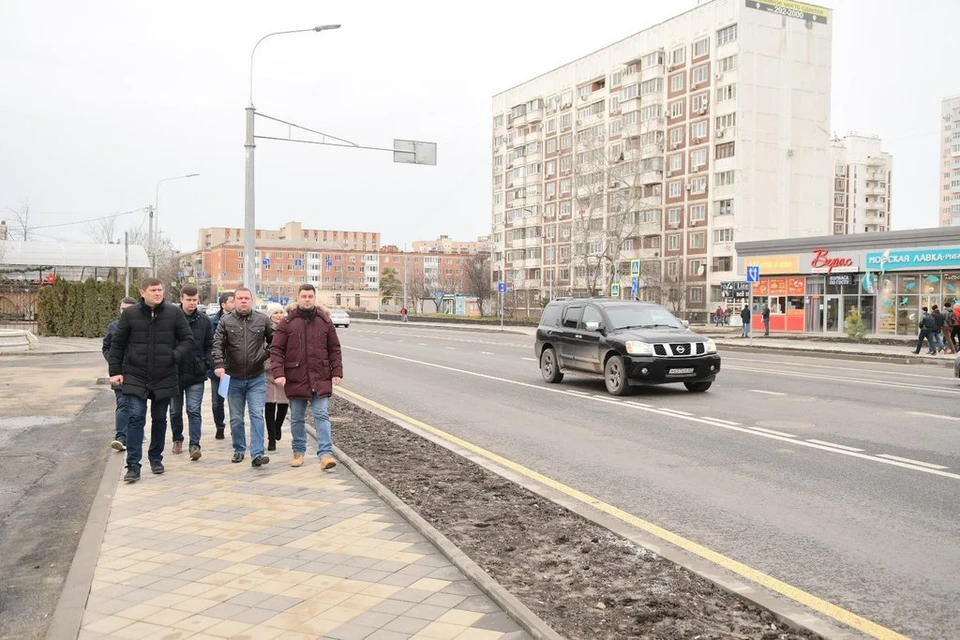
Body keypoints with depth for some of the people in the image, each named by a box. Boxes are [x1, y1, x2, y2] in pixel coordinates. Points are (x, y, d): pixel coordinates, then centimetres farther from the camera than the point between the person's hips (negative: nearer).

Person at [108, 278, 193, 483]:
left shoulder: (174, 313, -2)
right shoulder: (130, 314, -2)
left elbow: (188, 339, 3)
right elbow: (117, 344, 5)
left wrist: (175, 356, -14)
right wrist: (115, 371, 1)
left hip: (164, 378, 1)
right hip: (135, 377, -1)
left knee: (160, 419, 13)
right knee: (136, 418, -8)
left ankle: (156, 458, 30)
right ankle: (133, 465, -5)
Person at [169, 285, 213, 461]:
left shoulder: (204, 321, 4)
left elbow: (209, 346, 9)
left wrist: (207, 364, -4)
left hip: (196, 374, 0)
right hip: (174, 373, 0)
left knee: (194, 411, -4)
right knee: (175, 411, 14)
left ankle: (195, 445, -4)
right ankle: (177, 439, 32)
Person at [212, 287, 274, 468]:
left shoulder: (262, 320, 1)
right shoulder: (225, 321, 0)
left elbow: (274, 341, 12)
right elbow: (217, 344, -8)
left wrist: (266, 355, 2)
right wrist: (219, 365, -22)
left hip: (256, 378, -1)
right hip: (234, 378, 1)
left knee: (257, 415, -9)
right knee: (236, 418, 12)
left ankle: (257, 454, -10)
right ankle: (239, 449, 29)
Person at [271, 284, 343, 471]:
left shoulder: (325, 321, 5)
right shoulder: (287, 322, 0)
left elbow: (334, 349, 8)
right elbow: (276, 350, -2)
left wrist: (337, 372, 1)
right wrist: (278, 373, -12)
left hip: (321, 379, 0)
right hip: (295, 379, 0)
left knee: (322, 416, -5)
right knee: (297, 419, 12)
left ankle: (326, 454, -7)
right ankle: (298, 452, 26)